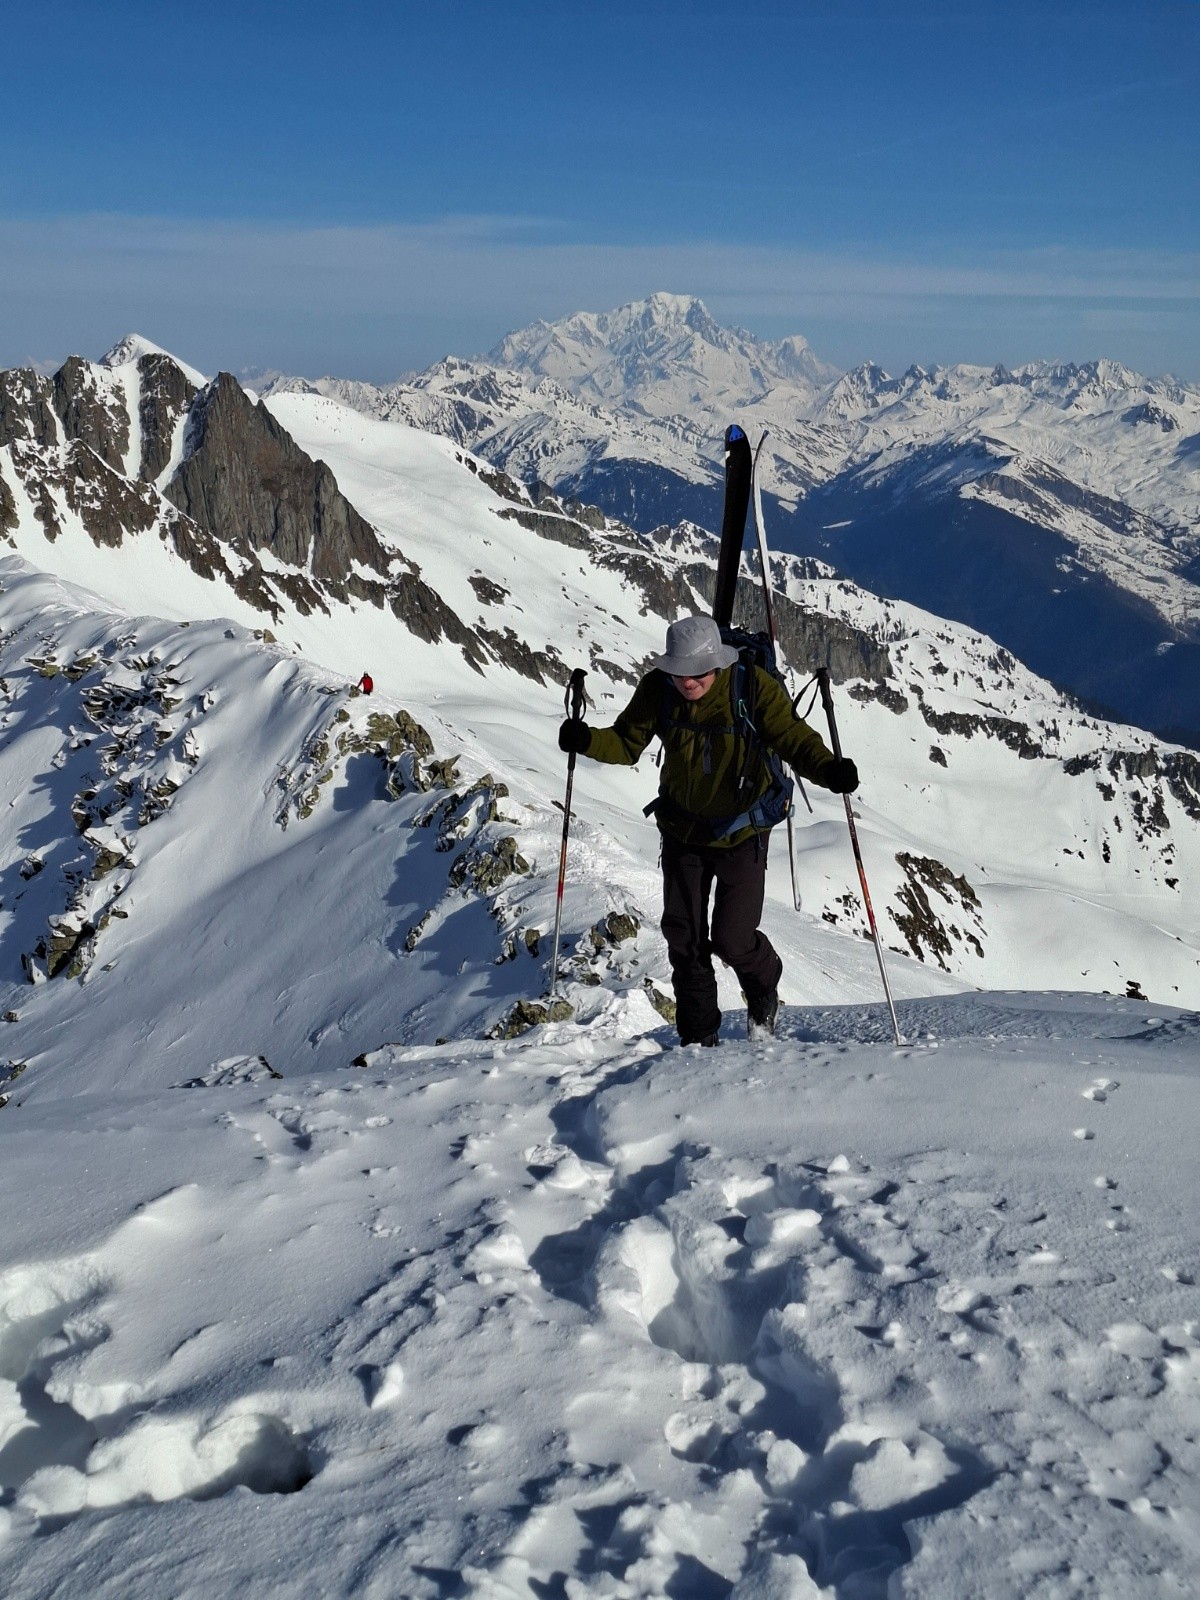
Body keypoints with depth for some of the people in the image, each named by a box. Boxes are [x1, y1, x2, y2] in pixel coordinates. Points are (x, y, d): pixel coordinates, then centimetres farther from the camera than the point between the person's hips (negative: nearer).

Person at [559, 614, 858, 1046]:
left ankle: (764, 988, 33)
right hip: (682, 832, 3)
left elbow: (794, 738, -21)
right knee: (683, 937, 5)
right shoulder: (657, 690, -12)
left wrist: (829, 769, -41)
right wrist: (587, 740, -25)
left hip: (741, 833, -3)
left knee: (732, 940, -4)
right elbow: (626, 743, -5)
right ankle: (698, 1035, 23)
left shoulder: (754, 688, -21)